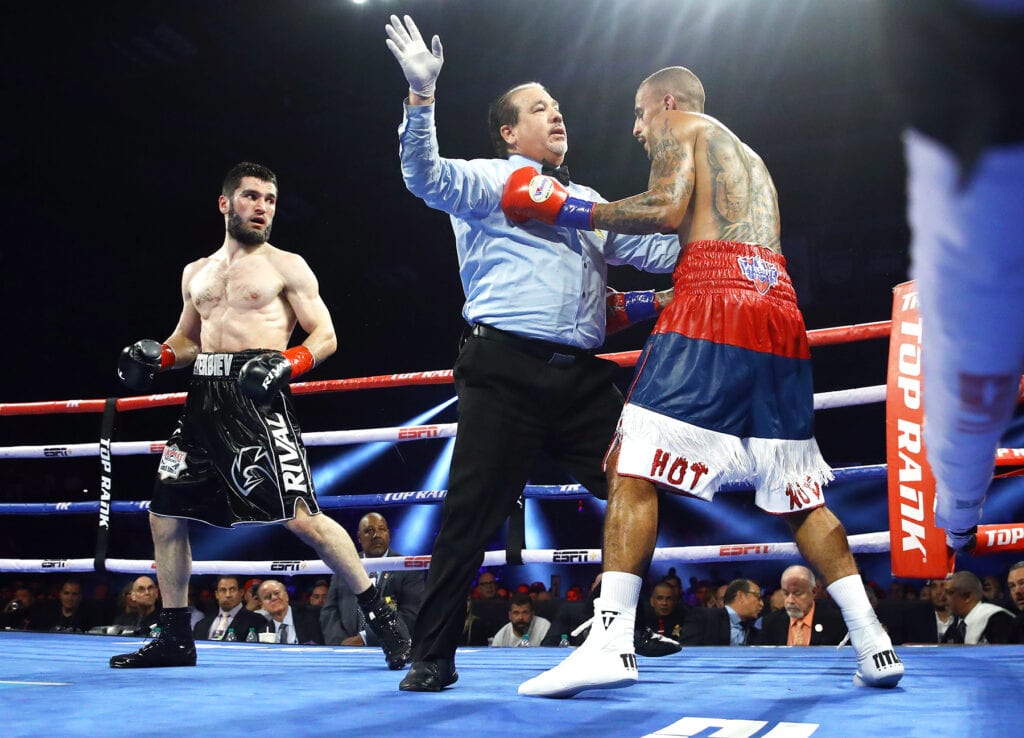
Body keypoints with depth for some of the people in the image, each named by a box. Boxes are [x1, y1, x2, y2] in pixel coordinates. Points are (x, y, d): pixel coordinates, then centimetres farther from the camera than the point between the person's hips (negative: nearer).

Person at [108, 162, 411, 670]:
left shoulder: (287, 266, 5)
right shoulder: (196, 273, 21)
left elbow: (325, 337, 0)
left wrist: (285, 364, -19)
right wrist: (155, 356, 8)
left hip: (257, 398, -6)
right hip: (204, 400, 6)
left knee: (300, 516, -17)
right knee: (165, 515, 6)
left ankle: (382, 618, -7)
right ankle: (174, 637, 20)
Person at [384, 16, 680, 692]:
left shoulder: (588, 202, 26)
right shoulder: (489, 181, 7)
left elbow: (654, 250, 25)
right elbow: (427, 177, -12)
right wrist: (422, 93, -24)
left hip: (582, 377, 6)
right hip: (507, 374, -6)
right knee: (472, 516, -7)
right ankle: (433, 659, 3)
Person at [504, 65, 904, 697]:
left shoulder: (682, 128, 12)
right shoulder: (750, 158, 36)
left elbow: (667, 210, -7)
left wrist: (572, 211, 2)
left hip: (714, 301, -8)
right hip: (780, 312, 8)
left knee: (634, 467, -9)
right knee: (798, 493, 12)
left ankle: (611, 640, -18)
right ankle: (875, 645, 9)